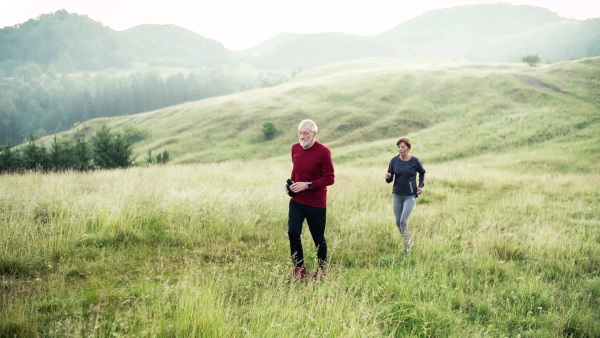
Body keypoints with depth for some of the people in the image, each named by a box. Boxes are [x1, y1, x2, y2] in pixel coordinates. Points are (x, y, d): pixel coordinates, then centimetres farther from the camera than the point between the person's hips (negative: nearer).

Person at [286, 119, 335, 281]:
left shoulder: (323, 151, -15)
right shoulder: (295, 148, 3)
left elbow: (330, 178, -15)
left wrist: (307, 185, -21)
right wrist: (291, 183, 1)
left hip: (316, 203, -4)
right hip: (296, 200, 5)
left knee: (318, 237, 7)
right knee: (293, 232, -8)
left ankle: (322, 270, 28)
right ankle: (299, 269, 7)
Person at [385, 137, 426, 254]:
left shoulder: (415, 161, -10)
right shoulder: (394, 161, -4)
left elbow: (422, 173, 11)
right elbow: (390, 179, 1)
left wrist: (421, 185, -1)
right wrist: (387, 177, -21)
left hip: (410, 196, -4)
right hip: (397, 195, 4)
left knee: (403, 221, -15)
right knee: (398, 222, 10)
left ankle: (406, 248, 1)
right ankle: (409, 242, 34)